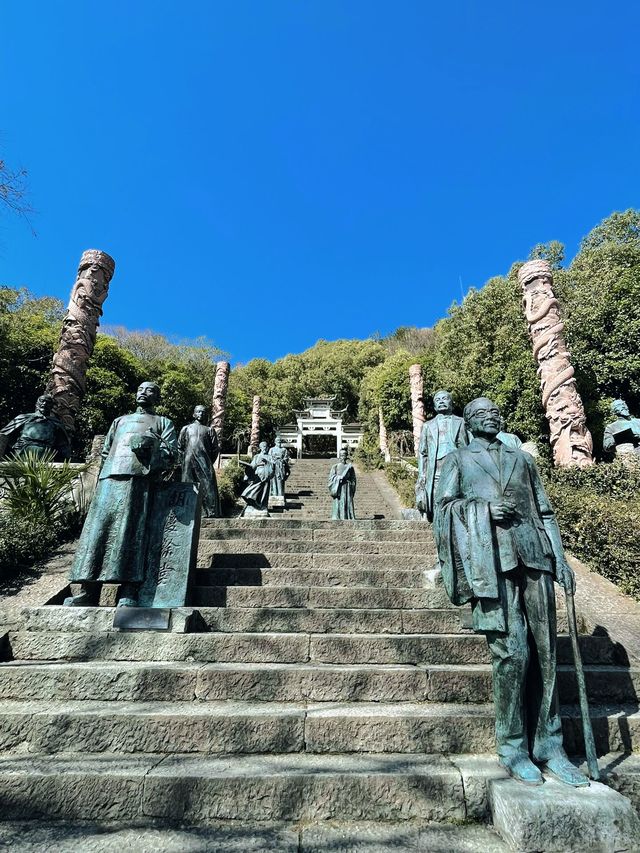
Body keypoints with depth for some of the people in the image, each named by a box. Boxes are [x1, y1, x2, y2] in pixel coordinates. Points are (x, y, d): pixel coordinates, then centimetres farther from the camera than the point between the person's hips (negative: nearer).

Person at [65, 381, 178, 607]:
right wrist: (101, 477, 14)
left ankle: (129, 592, -22)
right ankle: (87, 591, -12)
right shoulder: (119, 421, 35)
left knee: (131, 529, -17)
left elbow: (172, 454, 9)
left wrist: (153, 444, -9)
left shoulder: (163, 423, 23)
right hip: (110, 476, 4)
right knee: (98, 527, -10)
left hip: (139, 477, -4)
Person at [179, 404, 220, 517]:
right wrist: (185, 458, 6)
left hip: (204, 461, -1)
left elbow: (214, 449, 9)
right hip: (189, 462, 1)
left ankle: (211, 512, -8)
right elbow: (180, 447, 16)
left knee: (208, 486, -8)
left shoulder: (209, 430, 13)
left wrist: (209, 463, 3)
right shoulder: (186, 429, 16)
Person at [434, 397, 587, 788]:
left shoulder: (522, 458, 23)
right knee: (513, 652, -6)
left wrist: (560, 557, 10)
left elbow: (545, 510, 19)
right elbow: (444, 505, 5)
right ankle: (512, 748, 11)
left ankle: (549, 746, 18)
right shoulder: (458, 460, 13)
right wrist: (484, 509, -10)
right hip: (491, 560, -4)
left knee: (545, 651, 4)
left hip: (533, 555, 4)